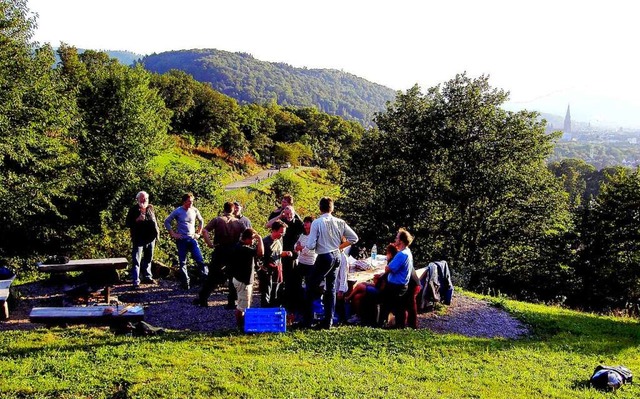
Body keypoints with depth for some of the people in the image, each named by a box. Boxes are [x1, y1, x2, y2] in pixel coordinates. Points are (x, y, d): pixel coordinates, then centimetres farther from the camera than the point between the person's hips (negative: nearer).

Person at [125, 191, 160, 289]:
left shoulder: (151, 208, 8)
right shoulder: (133, 210, -5)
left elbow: (155, 221, 20)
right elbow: (127, 223, -6)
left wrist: (157, 233, 16)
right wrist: (137, 220, -21)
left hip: (150, 238, 5)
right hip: (139, 239, -5)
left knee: (148, 259, 17)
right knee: (136, 260, -7)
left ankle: (147, 277, 32)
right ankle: (135, 281, -7)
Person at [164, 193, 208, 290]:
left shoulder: (194, 210, 4)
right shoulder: (177, 211, -4)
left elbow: (201, 221, 20)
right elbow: (167, 222, 2)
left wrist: (198, 233, 12)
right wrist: (173, 234, -4)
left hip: (192, 239, 2)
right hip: (181, 240, -2)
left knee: (200, 260, -6)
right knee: (182, 262, 2)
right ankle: (185, 282, 10)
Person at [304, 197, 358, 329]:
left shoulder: (317, 223, -14)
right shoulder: (340, 222, 1)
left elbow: (311, 245, -16)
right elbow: (354, 238, 4)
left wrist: (308, 243, 7)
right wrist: (339, 246, 12)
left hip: (324, 257, -6)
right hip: (336, 256, 6)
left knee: (311, 287, 5)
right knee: (331, 289, 14)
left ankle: (308, 321, 4)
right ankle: (328, 322, 16)